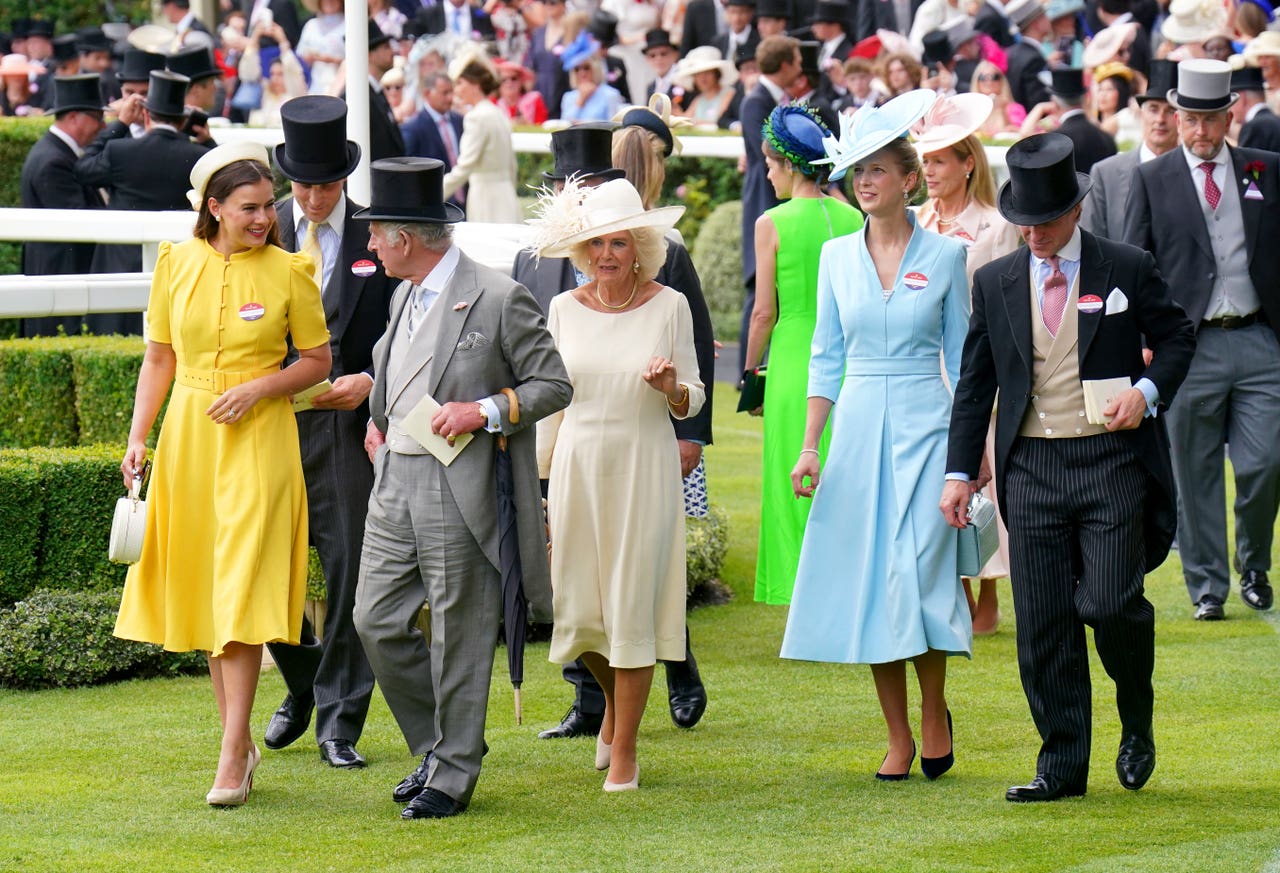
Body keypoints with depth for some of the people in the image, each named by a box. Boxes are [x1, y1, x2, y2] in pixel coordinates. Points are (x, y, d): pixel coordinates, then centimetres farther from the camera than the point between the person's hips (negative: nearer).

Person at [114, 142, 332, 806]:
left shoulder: (289, 272, -4)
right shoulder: (177, 264, 2)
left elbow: (317, 359, 3)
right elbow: (159, 358, 9)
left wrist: (257, 388, -13)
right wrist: (138, 438, 2)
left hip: (258, 440, -4)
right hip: (187, 434, 4)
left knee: (240, 594, -9)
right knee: (202, 593, 9)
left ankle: (231, 758, -10)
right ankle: (239, 739, 20)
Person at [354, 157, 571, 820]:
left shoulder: (500, 299, -11)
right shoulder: (405, 295, 14)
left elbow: (554, 385, -7)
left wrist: (485, 411, -19)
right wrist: (378, 417, 18)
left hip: (461, 487, -8)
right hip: (395, 481, 8)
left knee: (458, 637, 1)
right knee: (377, 622, 5)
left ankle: (454, 775, 12)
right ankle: (435, 744, 23)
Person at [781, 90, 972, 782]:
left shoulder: (944, 256, 1)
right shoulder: (837, 256, 8)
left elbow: (961, 356, 4)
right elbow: (826, 356, 10)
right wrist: (810, 445, 2)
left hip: (925, 426, -3)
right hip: (857, 427, 3)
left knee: (918, 575, -11)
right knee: (866, 581, 0)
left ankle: (934, 713, 11)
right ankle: (898, 739, 8)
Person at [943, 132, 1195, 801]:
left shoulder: (1128, 270, 1)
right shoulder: (995, 283, 9)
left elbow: (1177, 337, 11)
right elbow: (974, 384, 13)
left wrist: (1148, 390, -9)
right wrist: (960, 472, 8)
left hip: (1113, 461, -3)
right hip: (1031, 465, 3)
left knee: (1110, 605, -13)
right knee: (1042, 622, 0)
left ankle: (1137, 722, 16)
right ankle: (1061, 764, 9)